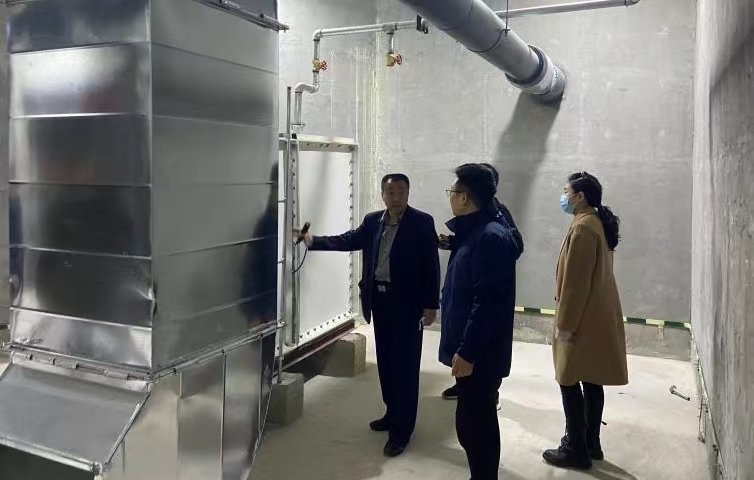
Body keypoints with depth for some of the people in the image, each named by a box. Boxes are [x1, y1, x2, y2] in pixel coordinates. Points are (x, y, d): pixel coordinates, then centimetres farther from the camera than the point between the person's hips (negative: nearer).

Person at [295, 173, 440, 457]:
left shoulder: (422, 223, -9)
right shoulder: (372, 221, 7)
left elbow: (431, 265, -10)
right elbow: (348, 241, 5)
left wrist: (431, 305, -12)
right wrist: (314, 241, -7)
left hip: (407, 302, -6)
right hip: (380, 299, 6)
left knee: (405, 364, 0)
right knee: (386, 361, 16)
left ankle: (402, 428, 9)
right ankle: (393, 413, 32)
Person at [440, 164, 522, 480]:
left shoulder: (491, 238, -20)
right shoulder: (474, 232, 11)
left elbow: (487, 303, -24)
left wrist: (467, 352, -22)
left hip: (479, 355, -10)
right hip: (472, 350, 10)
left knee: (472, 425, 0)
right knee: (478, 422, 19)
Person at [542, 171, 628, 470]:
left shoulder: (583, 227, -19)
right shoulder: (598, 224, 12)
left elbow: (575, 282, -21)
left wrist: (564, 324, -17)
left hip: (582, 320, -10)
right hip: (598, 316, 10)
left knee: (570, 382, 0)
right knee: (591, 382, 16)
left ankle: (576, 450, 10)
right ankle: (590, 443, 26)